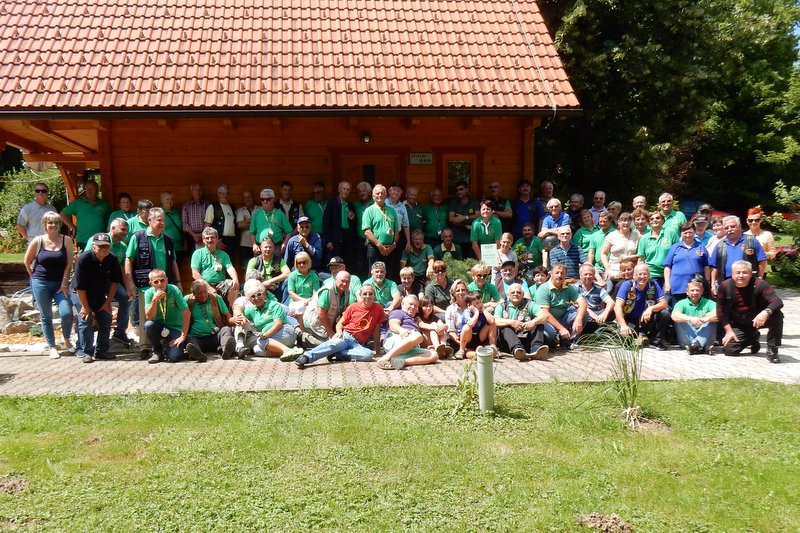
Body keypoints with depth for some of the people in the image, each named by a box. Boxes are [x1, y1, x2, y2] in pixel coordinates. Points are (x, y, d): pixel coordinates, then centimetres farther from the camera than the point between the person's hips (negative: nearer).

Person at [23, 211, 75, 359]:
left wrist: (64, 282, -8)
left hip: (60, 283, 0)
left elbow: (69, 263, -3)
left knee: (66, 313, -12)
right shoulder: (37, 241, -1)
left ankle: (67, 341, 12)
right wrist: (35, 277, 9)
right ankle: (52, 347, 16)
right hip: (41, 283, 0)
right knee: (46, 317, 5)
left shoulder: (66, 240, -2)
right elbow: (27, 262, 10)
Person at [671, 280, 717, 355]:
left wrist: (704, 319, -35)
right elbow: (674, 315, -17)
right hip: (687, 339, 0)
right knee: (679, 321, -22)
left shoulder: (709, 303, 8)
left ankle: (696, 343, -41)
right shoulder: (681, 303, 6)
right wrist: (690, 319, -36)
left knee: (711, 319, -19)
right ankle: (701, 347, -39)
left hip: (705, 338, 0)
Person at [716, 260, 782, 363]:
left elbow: (777, 302, -31)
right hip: (739, 325, 3)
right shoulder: (725, 286, -13)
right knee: (728, 350, -10)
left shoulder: (759, 284, -21)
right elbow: (721, 310, -5)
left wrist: (766, 312, -52)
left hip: (758, 320, -2)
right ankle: (752, 338, 24)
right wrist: (728, 330, -9)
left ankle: (772, 350, -15)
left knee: (777, 314, -33)